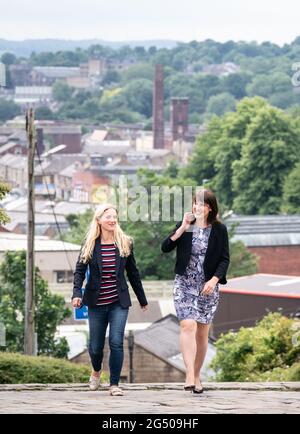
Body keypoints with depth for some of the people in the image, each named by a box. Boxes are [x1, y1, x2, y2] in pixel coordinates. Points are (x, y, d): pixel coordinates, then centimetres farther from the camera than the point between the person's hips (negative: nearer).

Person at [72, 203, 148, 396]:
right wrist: (77, 293, -19)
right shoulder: (90, 245, -1)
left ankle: (115, 384, -4)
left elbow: (133, 273, 9)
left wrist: (142, 300, 14)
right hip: (96, 303, 0)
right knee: (96, 346, 8)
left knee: (116, 342, -13)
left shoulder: (125, 243, 2)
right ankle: (96, 371, 40)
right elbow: (80, 270, -3)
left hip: (119, 302, 0)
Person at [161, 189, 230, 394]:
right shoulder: (184, 226, 3)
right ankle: (190, 375, -26)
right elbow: (165, 247, -6)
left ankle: (197, 375, 18)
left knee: (202, 333, 5)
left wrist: (214, 280, -12)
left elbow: (224, 259, 1)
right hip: (185, 284, -1)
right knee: (188, 325, -19)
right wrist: (183, 228, -15)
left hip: (208, 286, 1)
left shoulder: (219, 230, 2)